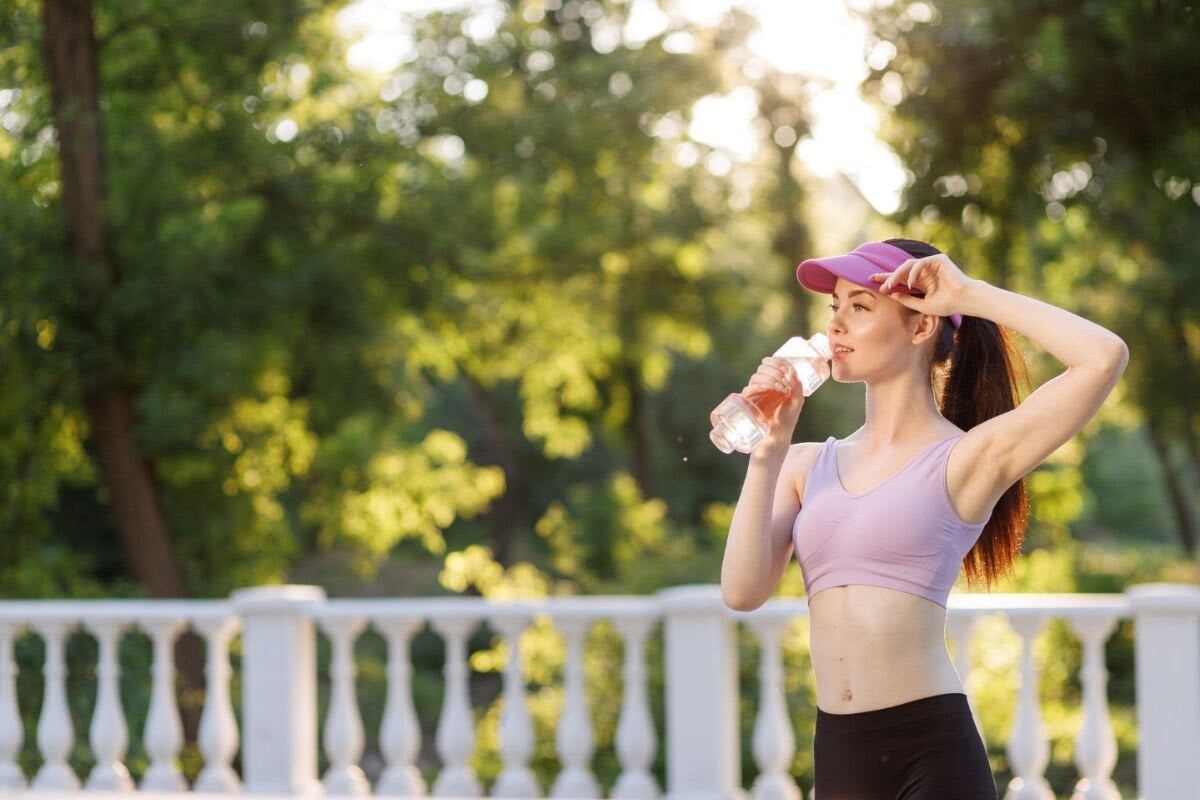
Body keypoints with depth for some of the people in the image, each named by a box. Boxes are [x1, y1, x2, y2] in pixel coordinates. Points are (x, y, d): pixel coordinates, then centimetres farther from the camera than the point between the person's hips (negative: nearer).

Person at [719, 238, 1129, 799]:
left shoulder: (967, 459, -2)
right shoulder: (808, 465, 12)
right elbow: (743, 591, 1)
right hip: (837, 753, 5)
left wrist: (971, 296, -6)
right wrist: (768, 452, -3)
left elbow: (1105, 357, -14)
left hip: (932, 750, -4)